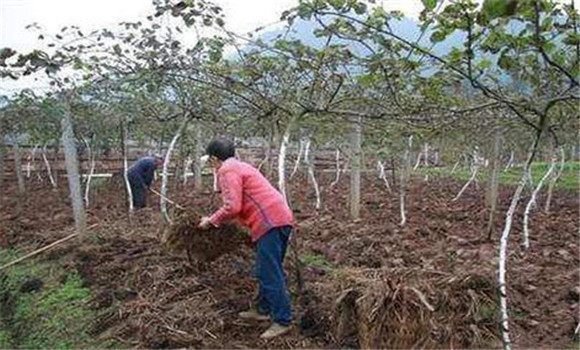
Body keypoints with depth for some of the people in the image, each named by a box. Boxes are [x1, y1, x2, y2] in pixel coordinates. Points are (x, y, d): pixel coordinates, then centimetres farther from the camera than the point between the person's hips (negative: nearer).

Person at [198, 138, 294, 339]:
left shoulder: (227, 171, -5)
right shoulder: (240, 167, 25)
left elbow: (232, 207, -16)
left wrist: (211, 220, -1)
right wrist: (217, 219, 32)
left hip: (270, 222, -11)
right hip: (281, 218, 11)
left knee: (270, 274, -5)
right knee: (268, 271, 19)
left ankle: (283, 321, 1)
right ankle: (263, 309, 31)